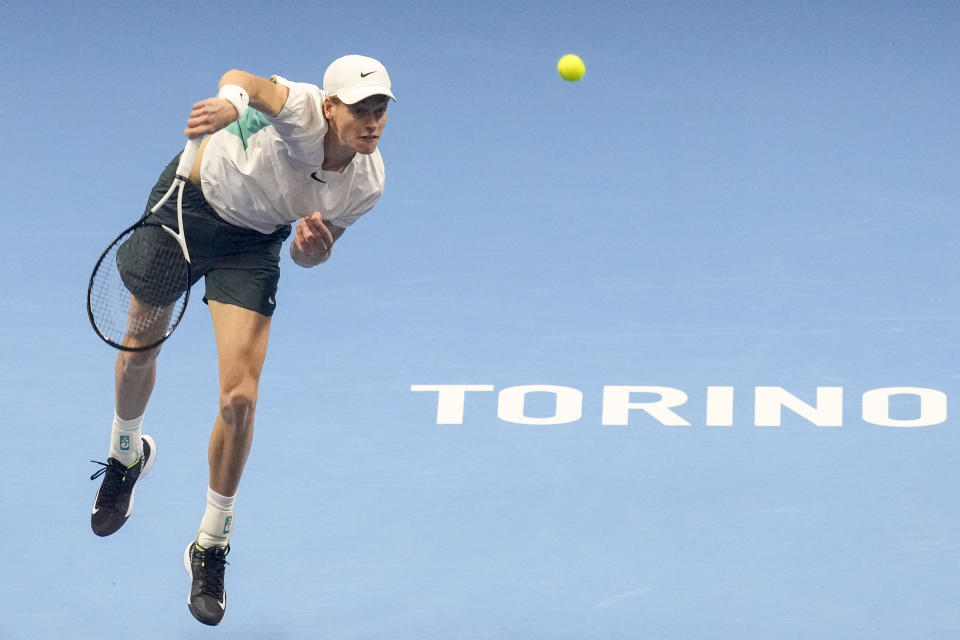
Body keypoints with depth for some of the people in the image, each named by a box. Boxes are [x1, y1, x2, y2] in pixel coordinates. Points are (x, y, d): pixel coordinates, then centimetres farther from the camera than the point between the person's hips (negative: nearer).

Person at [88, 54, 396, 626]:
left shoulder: (368, 183, -19)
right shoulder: (303, 112, -34)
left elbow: (312, 252, -3)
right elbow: (244, 80, -56)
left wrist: (314, 249, -27)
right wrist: (230, 101, -78)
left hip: (252, 245, 2)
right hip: (191, 199, -2)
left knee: (240, 397, -11)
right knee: (139, 351, 17)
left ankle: (211, 547, 9)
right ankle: (126, 454, 54)